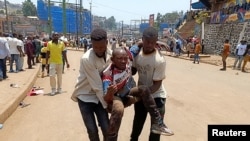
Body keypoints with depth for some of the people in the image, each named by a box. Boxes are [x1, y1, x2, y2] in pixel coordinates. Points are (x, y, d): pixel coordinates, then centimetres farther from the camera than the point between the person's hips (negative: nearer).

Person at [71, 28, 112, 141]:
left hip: (99, 96, 4)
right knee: (92, 131, 1)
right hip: (85, 96, -4)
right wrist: (107, 104, -16)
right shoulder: (86, 59, -26)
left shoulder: (111, 54, -9)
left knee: (107, 129, 4)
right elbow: (97, 86, -23)